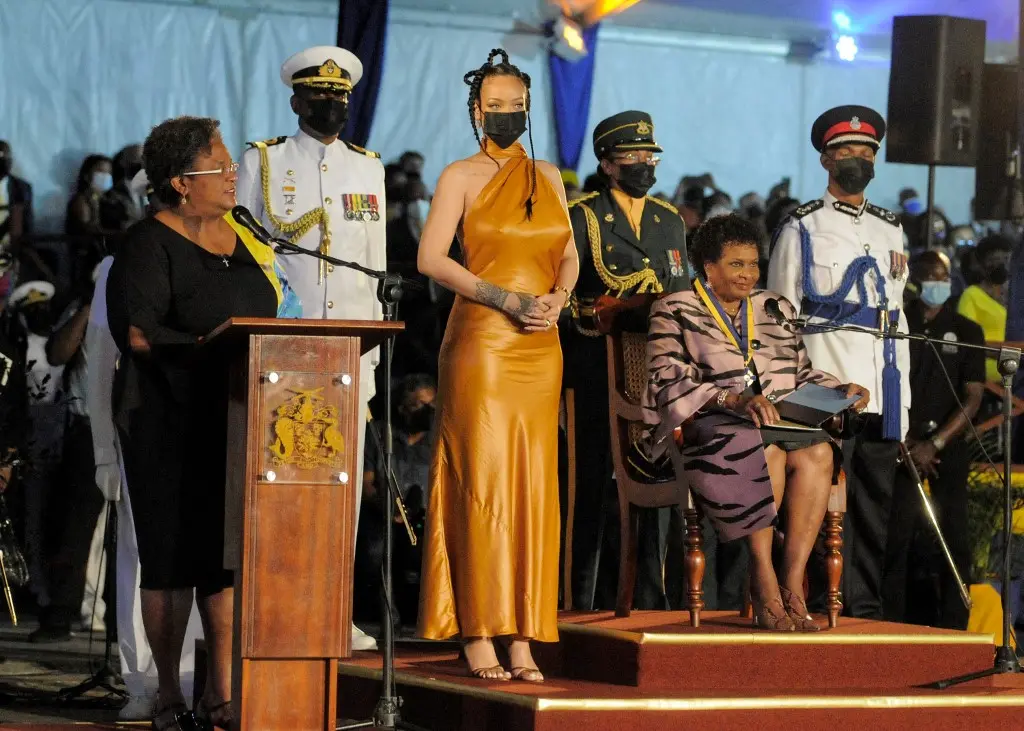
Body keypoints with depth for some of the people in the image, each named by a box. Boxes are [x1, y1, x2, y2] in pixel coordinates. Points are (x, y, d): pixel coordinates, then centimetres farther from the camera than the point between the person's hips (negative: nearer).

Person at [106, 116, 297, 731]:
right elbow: (137, 334, -17)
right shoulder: (150, 245, -7)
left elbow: (270, 313, 24)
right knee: (175, 553, -2)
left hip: (239, 420, 6)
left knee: (231, 551, 5)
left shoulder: (240, 237, 14)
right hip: (171, 422, -6)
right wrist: (216, 346, -21)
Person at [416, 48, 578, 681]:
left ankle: (522, 636, 1)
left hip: (540, 347, 5)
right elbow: (432, 257, -7)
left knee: (533, 486, 1)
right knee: (481, 482, -7)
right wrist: (507, 301, -14)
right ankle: (478, 635, -6)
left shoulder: (548, 177, 16)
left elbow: (568, 254, 18)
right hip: (480, 342, -5)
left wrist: (556, 299, -4)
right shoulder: (462, 177, 2)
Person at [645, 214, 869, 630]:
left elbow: (802, 375, 26)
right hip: (710, 425, -5)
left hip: (783, 423, 5)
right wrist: (734, 399, -21)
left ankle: (793, 586, -34)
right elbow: (669, 384, -7)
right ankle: (764, 584, -33)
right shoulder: (674, 312, 7)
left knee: (817, 452, -31)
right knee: (766, 451, -38)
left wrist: (841, 390, 5)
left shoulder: (777, 310, 25)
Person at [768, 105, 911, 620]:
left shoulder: (890, 230, 19)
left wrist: (903, 397, 15)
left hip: (882, 395, 5)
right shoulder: (801, 229, 3)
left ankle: (868, 607, 10)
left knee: (876, 504, 5)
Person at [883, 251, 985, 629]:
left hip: (949, 444, 1)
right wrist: (906, 442, -6)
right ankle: (892, 623, -5)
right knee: (897, 533, -8)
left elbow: (973, 397, 1)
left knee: (954, 535, -4)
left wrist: (934, 444, -9)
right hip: (902, 442, -1)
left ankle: (953, 627, -2)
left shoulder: (967, 331, 6)